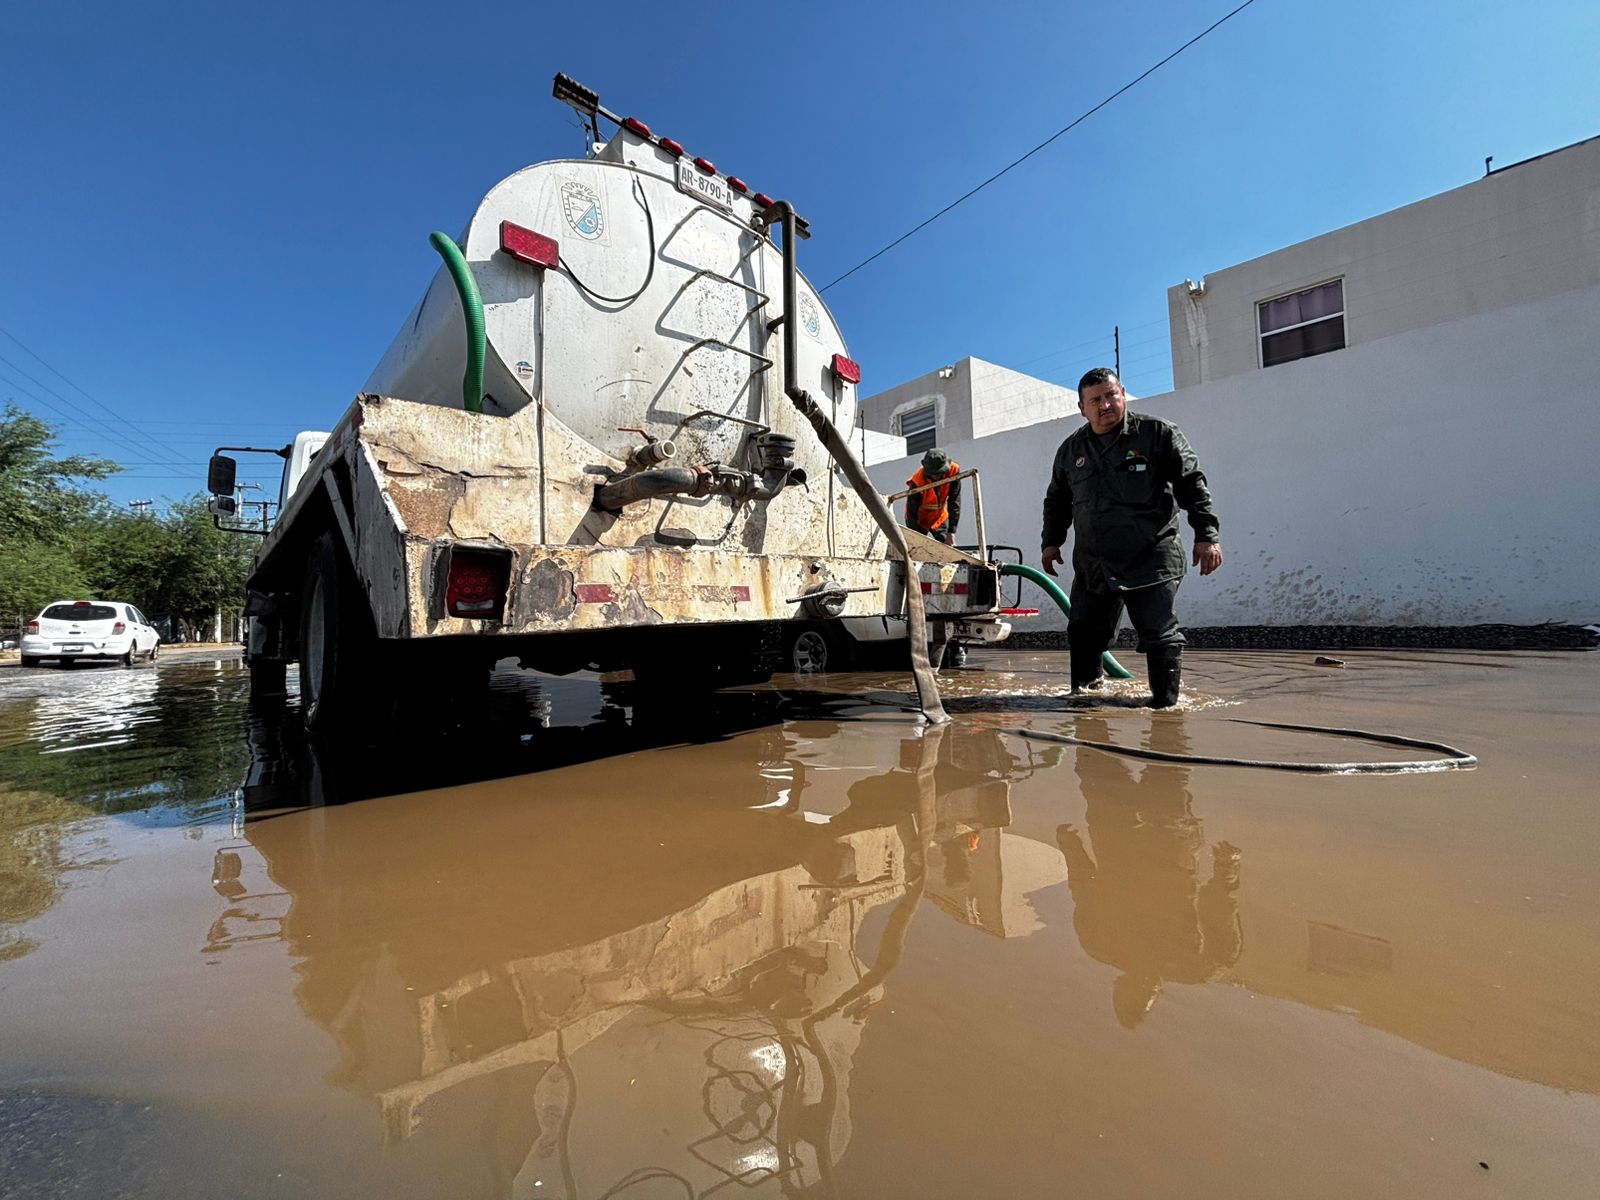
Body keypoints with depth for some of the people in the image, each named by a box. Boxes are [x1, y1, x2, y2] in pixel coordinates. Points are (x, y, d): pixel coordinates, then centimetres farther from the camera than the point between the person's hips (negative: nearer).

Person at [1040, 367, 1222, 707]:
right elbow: (1056, 500, 25)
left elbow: (1192, 484, -1)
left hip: (1151, 561, -4)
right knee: (1083, 635, 6)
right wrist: (1051, 541, 20)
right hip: (1092, 565, 4)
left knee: (1159, 636, -3)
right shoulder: (1071, 450, 12)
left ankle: (1165, 703, 9)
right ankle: (1083, 692, 21)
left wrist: (1206, 534, -8)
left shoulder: (1158, 433, 0)